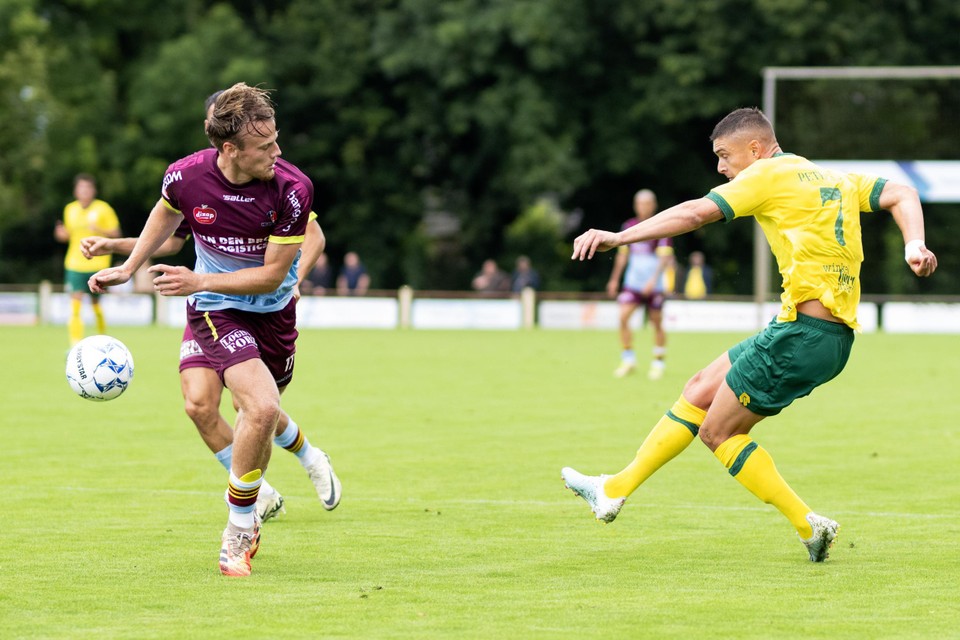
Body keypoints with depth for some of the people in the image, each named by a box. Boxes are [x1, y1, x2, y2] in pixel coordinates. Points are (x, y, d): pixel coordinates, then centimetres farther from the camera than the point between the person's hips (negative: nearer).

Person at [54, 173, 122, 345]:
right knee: (75, 301, -13)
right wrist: (62, 234, -5)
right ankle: (75, 345, -17)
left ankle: (102, 336, 34)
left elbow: (116, 233, -2)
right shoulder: (70, 209, 8)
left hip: (97, 263, -2)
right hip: (74, 263, 2)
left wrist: (100, 230, -21)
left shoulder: (103, 209, -4)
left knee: (95, 302, 7)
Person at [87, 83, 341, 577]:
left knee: (259, 414, 16)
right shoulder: (185, 176, -20)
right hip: (216, 311, -2)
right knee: (262, 408, -21)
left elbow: (272, 274, -18)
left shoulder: (292, 188, -24)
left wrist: (200, 281, -25)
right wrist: (128, 268, 9)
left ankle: (306, 453, 54)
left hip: (273, 308, 2)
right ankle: (239, 532, -4)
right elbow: (166, 212, 7)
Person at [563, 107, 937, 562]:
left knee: (717, 432, 0)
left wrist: (619, 237, -16)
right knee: (700, 388, 16)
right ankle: (616, 490, 20)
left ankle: (808, 526, -1)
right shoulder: (834, 180, 21)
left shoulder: (769, 175, -4)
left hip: (803, 332, -9)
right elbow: (902, 195, 13)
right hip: (835, 337, 9)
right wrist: (915, 245, -3)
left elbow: (694, 214, -14)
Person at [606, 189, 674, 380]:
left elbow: (664, 256, -13)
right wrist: (615, 279, 21)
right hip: (633, 282, 3)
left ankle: (659, 363, 16)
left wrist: (653, 279, -24)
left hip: (654, 285, -3)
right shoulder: (629, 226, 8)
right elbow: (623, 254, 19)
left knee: (657, 323, 3)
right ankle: (628, 359, -1)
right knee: (623, 317, -12)